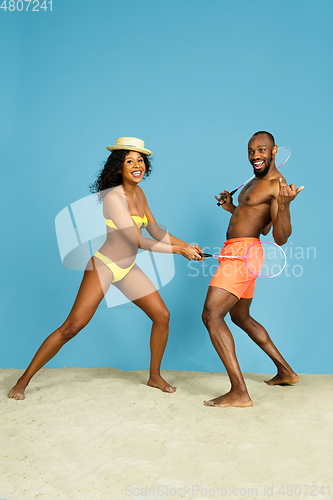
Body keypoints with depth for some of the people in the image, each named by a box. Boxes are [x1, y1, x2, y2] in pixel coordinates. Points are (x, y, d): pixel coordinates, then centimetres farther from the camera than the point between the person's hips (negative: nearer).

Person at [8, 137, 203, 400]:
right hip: (104, 265, -8)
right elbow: (139, 241, -22)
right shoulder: (114, 197, -20)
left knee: (162, 315, 5)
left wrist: (186, 244, 8)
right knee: (72, 326, -10)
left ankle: (155, 376, 24)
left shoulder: (139, 193, 6)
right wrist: (179, 250, -16)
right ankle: (23, 382, 4)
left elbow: (156, 231, 15)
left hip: (128, 268, 8)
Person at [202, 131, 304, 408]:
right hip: (240, 255, 10)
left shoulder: (277, 186, -13)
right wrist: (233, 208, 28)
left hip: (241, 254, -10)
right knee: (241, 317, 22)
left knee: (211, 316, -16)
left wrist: (284, 206, -37)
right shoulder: (255, 182, 17)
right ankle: (286, 372, 31)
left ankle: (239, 393, -16)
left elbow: (280, 238, -21)